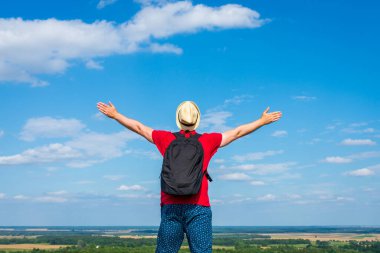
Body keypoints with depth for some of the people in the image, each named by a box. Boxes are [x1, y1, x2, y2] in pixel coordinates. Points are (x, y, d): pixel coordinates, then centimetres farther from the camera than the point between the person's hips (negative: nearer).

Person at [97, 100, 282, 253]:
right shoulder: (208, 140, 5)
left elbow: (139, 127, 19)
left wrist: (115, 115, 33)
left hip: (170, 207, 1)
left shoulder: (166, 139, 7)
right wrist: (262, 121, 29)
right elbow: (237, 132, 16)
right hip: (199, 208, -1)